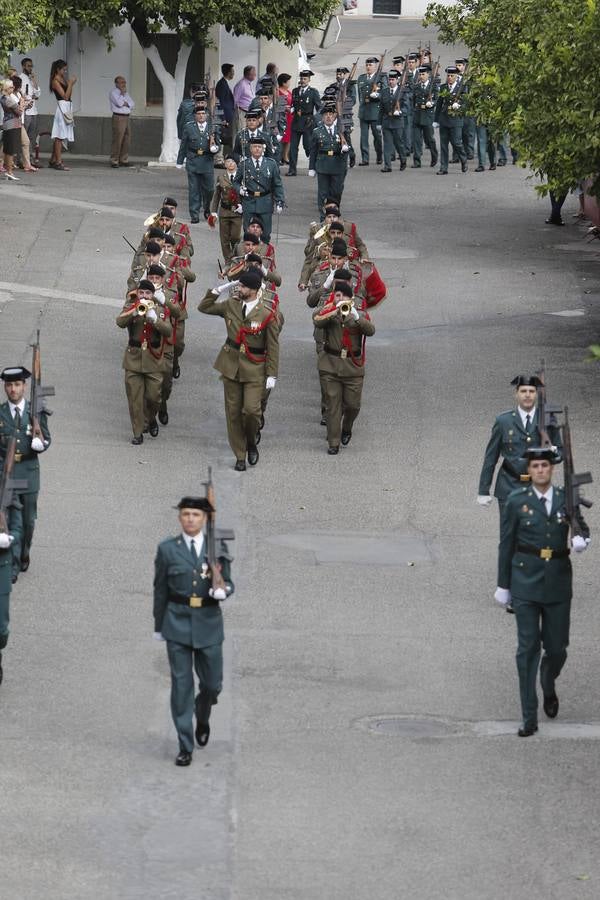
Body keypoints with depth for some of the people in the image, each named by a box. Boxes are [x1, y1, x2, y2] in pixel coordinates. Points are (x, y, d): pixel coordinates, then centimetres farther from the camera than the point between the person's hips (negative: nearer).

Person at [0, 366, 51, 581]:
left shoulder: (36, 412, 3)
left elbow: (46, 439, 2)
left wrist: (40, 443, -19)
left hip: (29, 472, 1)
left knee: (28, 519, 12)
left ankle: (24, 555, 35)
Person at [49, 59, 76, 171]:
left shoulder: (62, 80, 16)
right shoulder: (55, 81, -9)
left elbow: (69, 95, 15)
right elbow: (65, 96, -14)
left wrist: (71, 83, 7)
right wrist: (70, 83, -11)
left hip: (67, 107, 9)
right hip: (62, 106, -9)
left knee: (58, 136, 12)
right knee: (59, 136, -9)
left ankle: (53, 161, 17)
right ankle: (58, 162, -10)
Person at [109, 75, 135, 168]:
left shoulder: (125, 93, 20)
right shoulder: (113, 93, -3)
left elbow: (132, 105, 11)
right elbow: (119, 103, -18)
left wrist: (125, 103, -7)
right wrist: (122, 93, -5)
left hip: (127, 118, 8)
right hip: (118, 118, -8)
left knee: (126, 140, 6)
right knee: (117, 140, -10)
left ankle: (124, 160, 11)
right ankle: (114, 161, -8)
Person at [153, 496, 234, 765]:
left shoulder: (218, 548, 1)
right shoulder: (167, 549, 0)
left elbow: (228, 583, 5)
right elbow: (160, 589, 7)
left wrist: (222, 590, -19)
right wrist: (158, 625, 11)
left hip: (208, 623, 1)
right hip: (177, 622, -1)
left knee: (212, 683, 7)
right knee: (181, 684, -3)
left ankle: (202, 718, 42)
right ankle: (185, 747, 1)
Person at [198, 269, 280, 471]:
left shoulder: (267, 315, -10)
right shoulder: (231, 305, 2)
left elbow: (273, 347, -6)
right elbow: (204, 307, 14)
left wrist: (272, 375, -8)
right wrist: (218, 290, 0)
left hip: (254, 369, -4)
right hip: (231, 364, 4)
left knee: (251, 409, -14)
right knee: (233, 412, 5)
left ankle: (251, 443, 15)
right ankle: (240, 456, 15)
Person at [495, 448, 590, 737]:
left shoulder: (565, 498, 3)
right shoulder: (517, 500, -1)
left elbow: (580, 526, 0)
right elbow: (506, 544, 3)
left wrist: (580, 539, -26)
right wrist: (503, 585, 4)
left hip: (558, 581, 2)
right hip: (526, 581, -2)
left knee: (557, 648, 6)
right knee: (528, 648, -5)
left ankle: (549, 687, 41)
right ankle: (529, 718, -1)